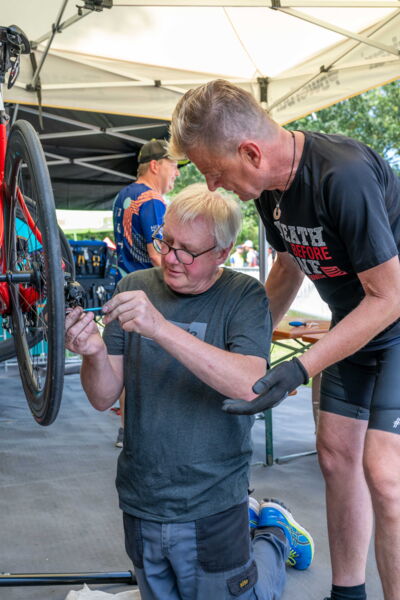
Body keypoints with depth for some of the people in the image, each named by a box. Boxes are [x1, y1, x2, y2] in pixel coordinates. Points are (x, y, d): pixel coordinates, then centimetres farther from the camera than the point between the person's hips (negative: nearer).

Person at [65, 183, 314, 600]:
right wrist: (95, 354, -27)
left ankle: (275, 535, 36)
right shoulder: (135, 287, -3)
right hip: (140, 503, 4)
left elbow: (250, 385, -28)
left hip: (211, 507, -4)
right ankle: (246, 518, 41)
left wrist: (161, 328, -38)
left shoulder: (245, 296, -11)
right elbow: (104, 398, -4)